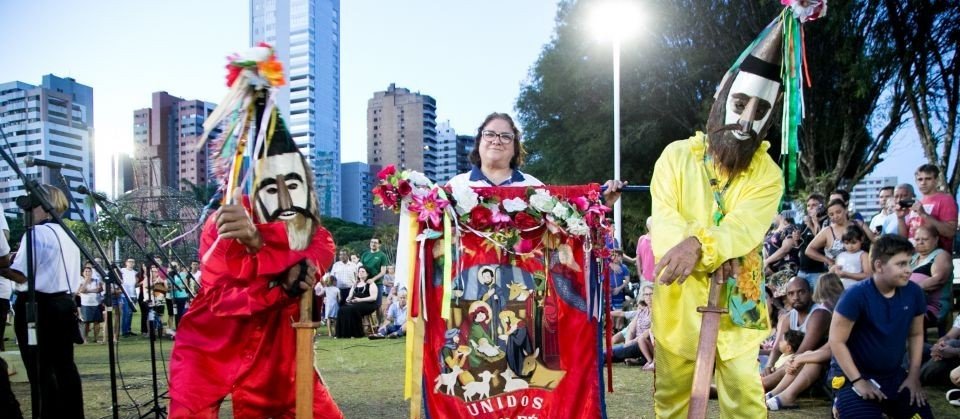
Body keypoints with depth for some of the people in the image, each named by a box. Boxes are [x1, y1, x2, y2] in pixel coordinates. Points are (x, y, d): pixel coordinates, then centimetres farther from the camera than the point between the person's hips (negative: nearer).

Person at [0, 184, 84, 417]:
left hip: (38, 306, -8)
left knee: (41, 369, -2)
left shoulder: (36, 232, -10)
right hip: (64, 304, 8)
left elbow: (20, 275, -15)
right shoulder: (68, 236, 14)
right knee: (64, 365, 11)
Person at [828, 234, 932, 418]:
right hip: (855, 375, -6)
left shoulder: (913, 292, -6)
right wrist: (858, 381, -17)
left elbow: (916, 334, 9)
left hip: (894, 375, 6)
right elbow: (837, 341, -18)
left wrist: (914, 376, 3)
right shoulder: (857, 295, -22)